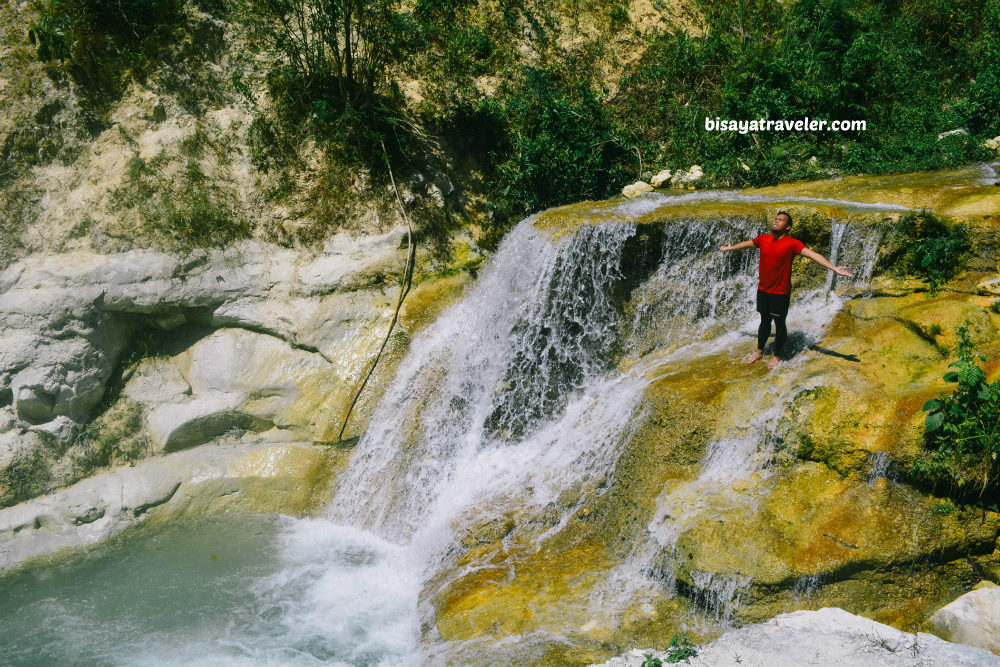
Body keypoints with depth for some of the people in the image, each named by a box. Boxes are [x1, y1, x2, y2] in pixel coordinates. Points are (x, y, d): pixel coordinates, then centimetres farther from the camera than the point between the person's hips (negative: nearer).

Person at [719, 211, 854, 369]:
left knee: (779, 323, 7)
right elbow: (746, 244, 20)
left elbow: (813, 254, -27)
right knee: (764, 321, 19)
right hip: (763, 289, 5)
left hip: (780, 292, -4)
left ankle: (777, 356, 23)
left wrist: (834, 268, -38)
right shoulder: (763, 239, 0)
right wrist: (729, 248, 36)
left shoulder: (792, 243, -16)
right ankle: (759, 351, 34)